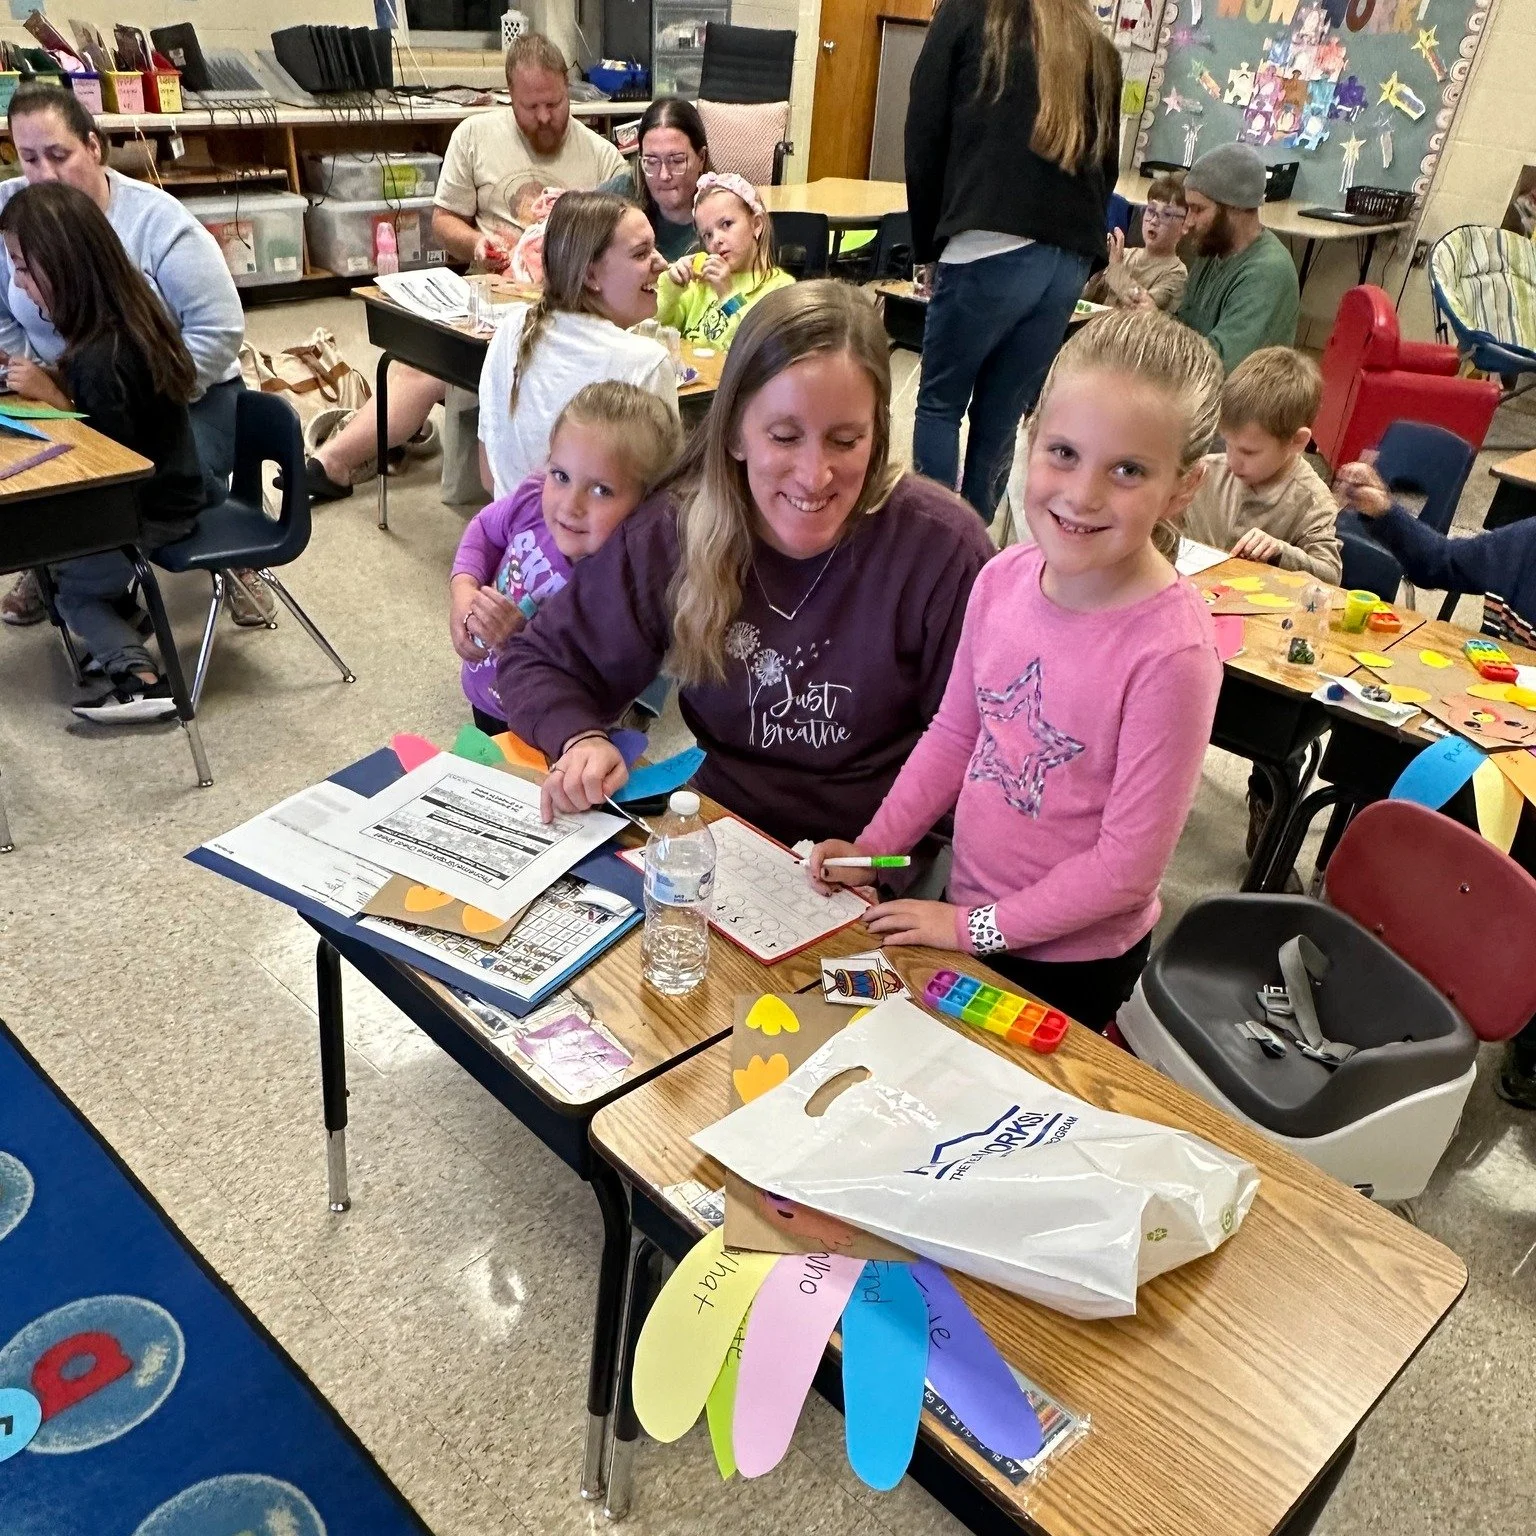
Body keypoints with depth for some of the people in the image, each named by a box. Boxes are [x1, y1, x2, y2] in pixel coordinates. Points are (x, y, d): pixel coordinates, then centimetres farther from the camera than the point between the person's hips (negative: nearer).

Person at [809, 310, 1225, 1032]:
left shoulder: (1170, 648, -27)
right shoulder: (1004, 578, -10)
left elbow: (1128, 863, -21)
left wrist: (980, 927, -15)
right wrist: (873, 845, 0)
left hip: (1071, 959, -5)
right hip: (969, 917, 5)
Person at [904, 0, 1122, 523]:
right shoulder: (1099, 49, 22)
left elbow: (924, 138, 5)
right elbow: (1107, 166, 22)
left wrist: (927, 243, 12)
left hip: (991, 250, -5)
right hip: (1070, 260, 5)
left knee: (939, 403, 7)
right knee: (1000, 417, 10)